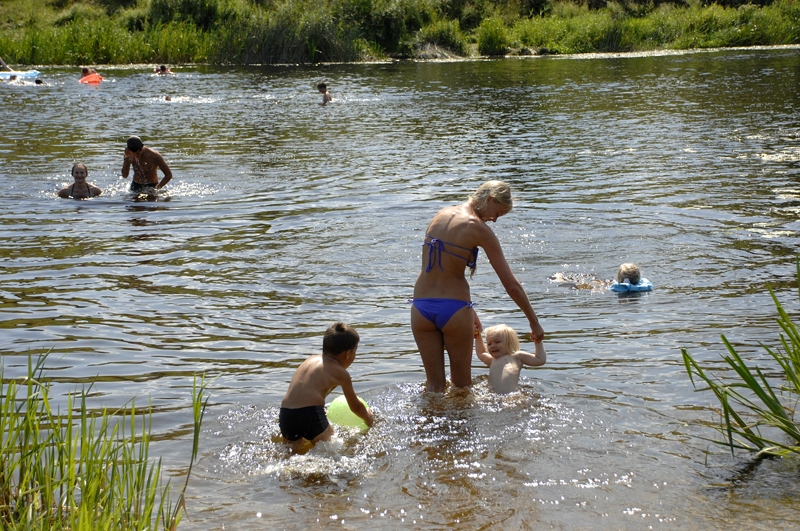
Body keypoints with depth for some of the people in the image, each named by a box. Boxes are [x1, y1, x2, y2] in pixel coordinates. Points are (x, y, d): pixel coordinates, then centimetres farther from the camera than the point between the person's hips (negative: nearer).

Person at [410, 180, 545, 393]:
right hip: (453, 309, -5)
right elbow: (511, 285, -8)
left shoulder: (441, 214, 9)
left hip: (421, 306, 5)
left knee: (435, 384, 13)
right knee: (462, 384, 14)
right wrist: (534, 322, 2)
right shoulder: (478, 229, -10)